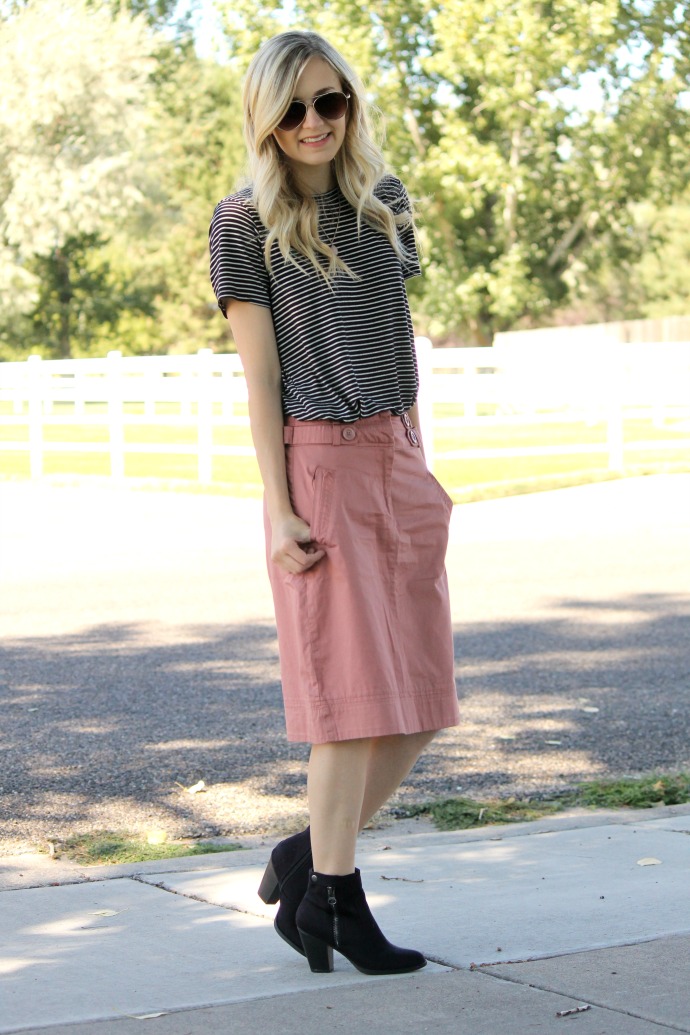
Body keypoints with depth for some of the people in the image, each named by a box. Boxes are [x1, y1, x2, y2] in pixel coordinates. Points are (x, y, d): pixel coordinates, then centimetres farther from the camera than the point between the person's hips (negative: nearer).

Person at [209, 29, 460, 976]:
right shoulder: (245, 222, -3)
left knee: (418, 701, 4)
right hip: (317, 463, -6)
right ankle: (335, 898, 7)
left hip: (399, 462, 6)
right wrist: (280, 510, -13)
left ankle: (304, 859, 19)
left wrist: (422, 470, 13)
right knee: (353, 698, -6)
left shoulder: (384, 202, 13)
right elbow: (260, 374, -7)